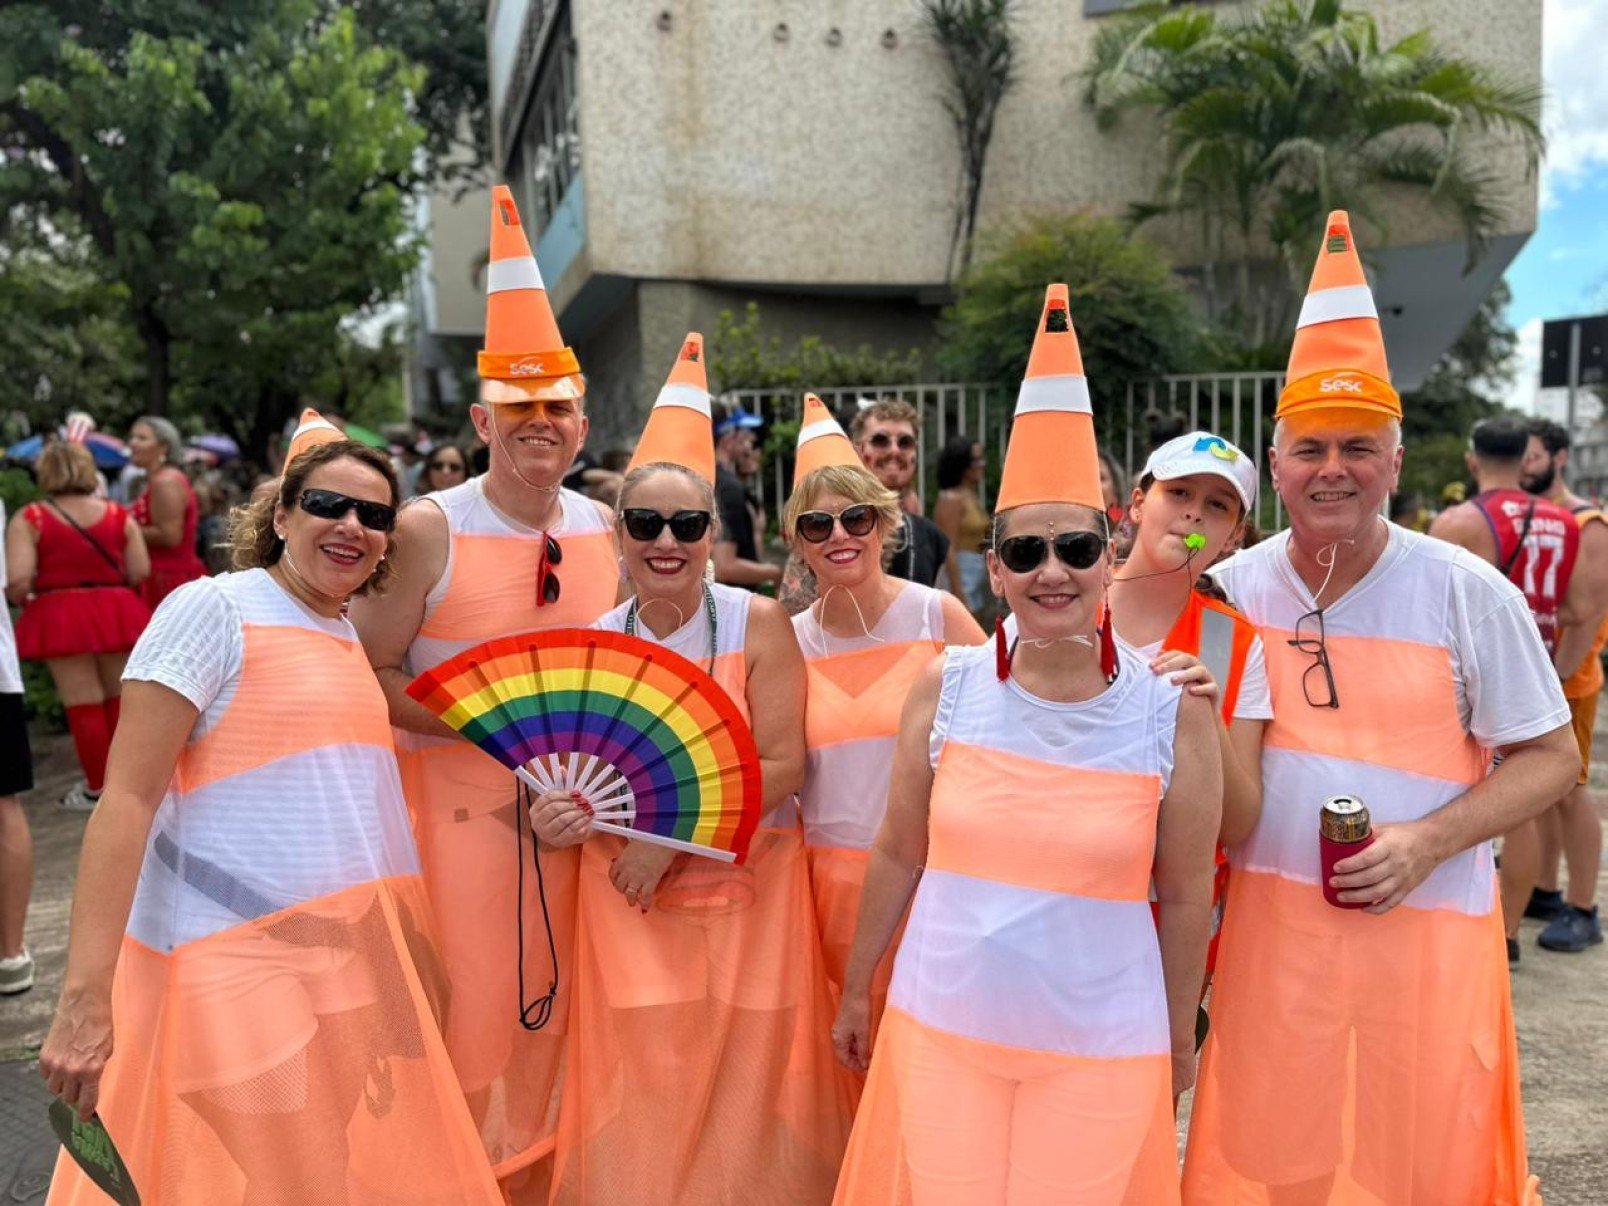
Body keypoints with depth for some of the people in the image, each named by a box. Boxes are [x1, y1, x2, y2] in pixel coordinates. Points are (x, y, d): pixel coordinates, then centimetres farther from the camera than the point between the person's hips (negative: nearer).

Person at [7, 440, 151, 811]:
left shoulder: (28, 519, -5)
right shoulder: (118, 515, 3)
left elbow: (17, 580, -13)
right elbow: (140, 572, -2)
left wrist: (23, 601, 8)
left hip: (59, 617, -3)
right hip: (117, 613, 3)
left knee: (83, 703, 6)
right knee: (120, 699, 17)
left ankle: (97, 788, 14)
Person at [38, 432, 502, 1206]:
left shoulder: (353, 640, 13)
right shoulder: (213, 607, -8)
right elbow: (127, 798, -13)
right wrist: (85, 998, -19)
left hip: (355, 963, 7)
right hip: (241, 970, -7)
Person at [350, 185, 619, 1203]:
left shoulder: (605, 531, 3)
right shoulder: (429, 528, -10)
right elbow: (370, 676, -9)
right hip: (456, 798, -4)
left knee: (548, 1004, 14)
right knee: (466, 1009, 2)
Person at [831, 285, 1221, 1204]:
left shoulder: (1174, 713, -8)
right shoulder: (946, 690, -5)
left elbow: (1185, 898, 1)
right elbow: (898, 855, 5)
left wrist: (1180, 1041, 10)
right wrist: (856, 989, 12)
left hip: (1102, 1050, -1)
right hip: (940, 1030, 1)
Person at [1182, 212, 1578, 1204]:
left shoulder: (1468, 594, -6)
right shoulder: (1236, 590, 1)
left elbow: (1551, 758, -1)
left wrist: (1429, 840, -15)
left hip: (1424, 926, -2)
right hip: (1270, 930, 2)